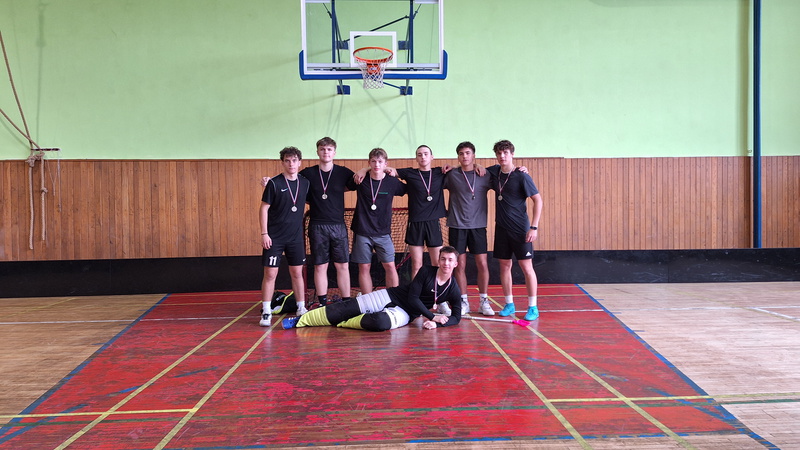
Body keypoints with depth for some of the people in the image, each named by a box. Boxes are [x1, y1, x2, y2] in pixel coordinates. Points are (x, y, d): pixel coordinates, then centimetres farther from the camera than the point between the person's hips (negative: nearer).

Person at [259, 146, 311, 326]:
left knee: (297, 273, 10)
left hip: (296, 236, 4)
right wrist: (264, 234, -12)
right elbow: (264, 209, -7)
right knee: (270, 274, -2)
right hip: (274, 237, -4)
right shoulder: (274, 183, -8)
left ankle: (301, 309, 20)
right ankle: (266, 312, 6)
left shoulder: (305, 183, 4)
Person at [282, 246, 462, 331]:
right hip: (390, 297, 1)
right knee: (346, 308, -11)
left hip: (404, 313, -1)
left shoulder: (453, 289, -3)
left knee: (380, 322, -37)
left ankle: (344, 323, -12)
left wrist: (436, 323, -21)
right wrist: (432, 316, -17)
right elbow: (413, 298, -11)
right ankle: (299, 320, -6)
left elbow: (456, 317, -3)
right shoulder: (426, 271, -6)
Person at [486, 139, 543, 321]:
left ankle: (533, 307, 7)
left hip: (520, 230, -5)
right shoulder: (494, 171, 5)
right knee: (504, 265, 9)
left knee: (527, 267, -2)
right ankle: (509, 304, 20)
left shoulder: (521, 176, -11)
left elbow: (538, 200, -10)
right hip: (501, 228, 5)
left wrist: (534, 227, -15)